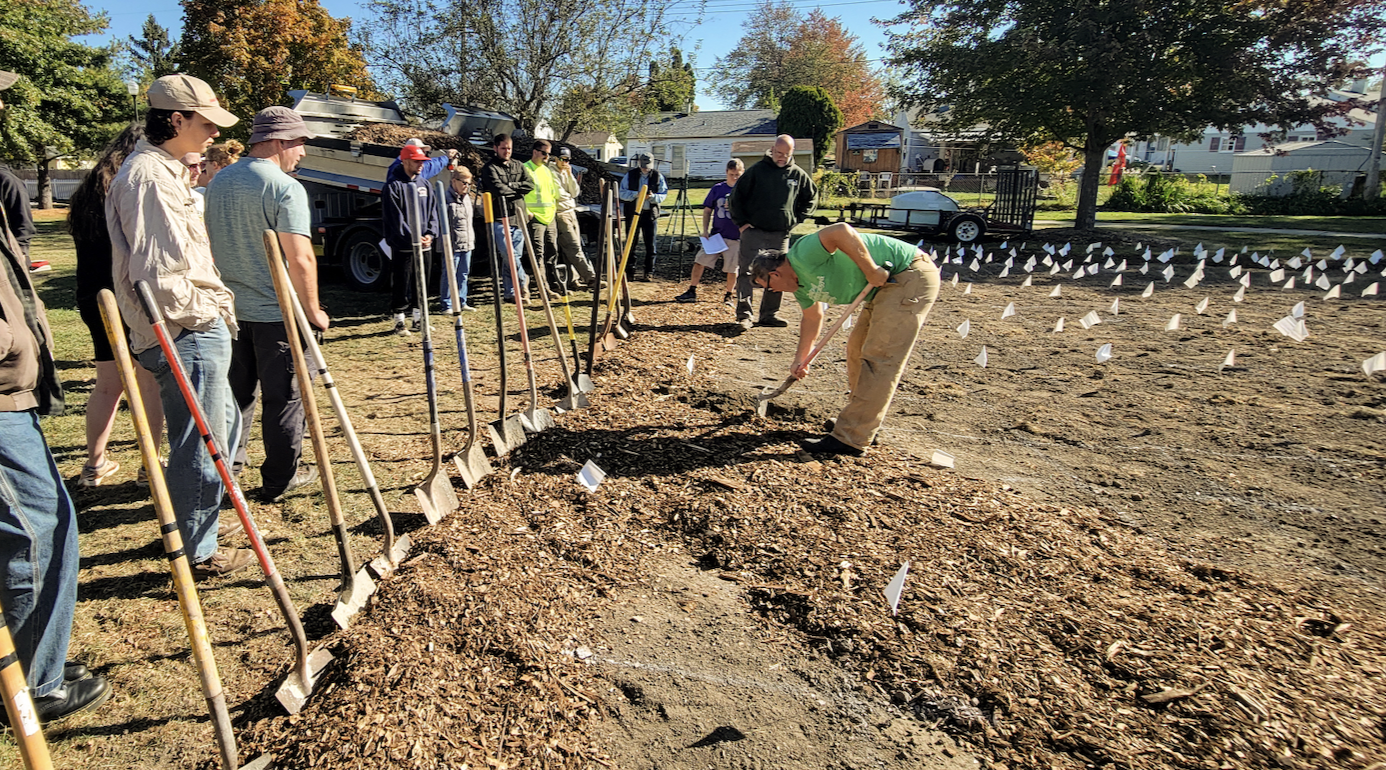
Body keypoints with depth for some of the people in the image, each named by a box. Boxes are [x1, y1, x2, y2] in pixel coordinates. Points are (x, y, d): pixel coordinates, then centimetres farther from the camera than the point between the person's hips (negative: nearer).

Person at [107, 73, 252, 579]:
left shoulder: (163, 170, 16)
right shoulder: (149, 177, -18)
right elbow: (159, 278, -26)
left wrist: (213, 304, 16)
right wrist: (209, 310, -12)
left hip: (196, 332, 11)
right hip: (188, 336, -11)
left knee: (224, 425, 22)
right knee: (200, 446, 0)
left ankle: (194, 531, 37)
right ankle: (197, 555, 15)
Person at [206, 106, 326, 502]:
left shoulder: (219, 182, 10)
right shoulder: (286, 188, -16)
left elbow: (210, 242, 19)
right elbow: (299, 259, -23)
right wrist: (312, 310, -13)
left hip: (228, 307, 7)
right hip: (275, 311, -7)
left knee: (236, 391, 19)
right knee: (284, 396, 4)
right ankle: (280, 479, 14)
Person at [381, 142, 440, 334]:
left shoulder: (424, 183, 11)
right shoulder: (393, 185, -7)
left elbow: (433, 211, 10)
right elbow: (395, 218, -13)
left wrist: (430, 234, -5)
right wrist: (412, 238, -19)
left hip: (424, 245, 6)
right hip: (402, 246, -6)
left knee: (422, 284, 12)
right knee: (401, 286, -1)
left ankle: (419, 319, 23)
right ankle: (399, 322, 9)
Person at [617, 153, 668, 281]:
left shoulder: (658, 176, 3)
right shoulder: (630, 175, 1)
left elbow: (663, 195, 1)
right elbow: (622, 193, -2)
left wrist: (653, 196, -20)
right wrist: (636, 194, -19)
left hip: (650, 214, 0)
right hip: (633, 213, 0)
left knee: (650, 245, 1)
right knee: (631, 243, 3)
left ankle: (649, 272, 11)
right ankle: (630, 272, 11)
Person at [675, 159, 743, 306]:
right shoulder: (717, 189, 4)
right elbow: (707, 211, 8)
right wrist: (705, 230, 0)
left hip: (736, 238, -2)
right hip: (715, 235, 2)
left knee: (732, 269, 5)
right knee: (700, 261, -2)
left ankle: (728, 295, 24)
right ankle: (692, 292, 7)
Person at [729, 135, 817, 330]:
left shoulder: (798, 174, 7)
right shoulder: (757, 170, -1)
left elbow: (811, 198, 19)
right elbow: (736, 195, 2)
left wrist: (796, 219, 8)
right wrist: (741, 222, -3)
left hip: (781, 234, 4)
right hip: (754, 231, -3)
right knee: (747, 273, -8)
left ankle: (770, 314, 18)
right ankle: (743, 315, -5)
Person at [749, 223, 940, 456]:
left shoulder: (802, 255, -19)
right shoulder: (801, 284, 12)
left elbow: (842, 231, -35)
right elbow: (812, 317, 27)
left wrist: (871, 271, -27)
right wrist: (800, 358, 29)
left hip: (911, 276, -11)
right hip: (888, 282, 11)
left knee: (878, 358, -12)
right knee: (857, 349, 16)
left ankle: (850, 440, -10)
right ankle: (864, 422, 28)